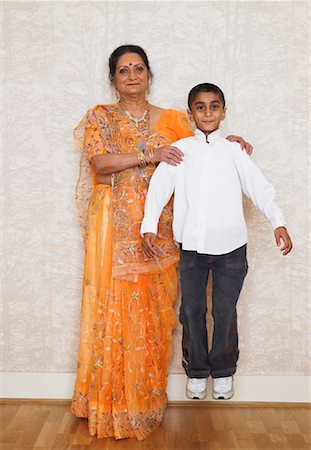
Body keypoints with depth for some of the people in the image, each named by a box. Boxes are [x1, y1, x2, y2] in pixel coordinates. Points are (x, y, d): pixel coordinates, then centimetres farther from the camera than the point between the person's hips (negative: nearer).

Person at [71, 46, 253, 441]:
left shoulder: (171, 120, 11)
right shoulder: (100, 118, 6)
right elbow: (99, 162, -9)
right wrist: (147, 156, -17)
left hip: (157, 227, 2)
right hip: (114, 227, -1)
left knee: (151, 311, 3)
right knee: (113, 307, -2)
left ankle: (146, 398, 18)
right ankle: (113, 399, 12)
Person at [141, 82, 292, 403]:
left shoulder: (233, 151, 3)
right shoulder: (179, 150, 3)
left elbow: (259, 187, 0)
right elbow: (159, 187, -4)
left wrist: (278, 223, -10)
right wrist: (149, 227, -14)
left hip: (230, 246, 0)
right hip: (191, 245, 1)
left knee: (225, 311, 6)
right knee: (191, 310, 8)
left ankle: (223, 371, 25)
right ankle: (196, 371, 25)